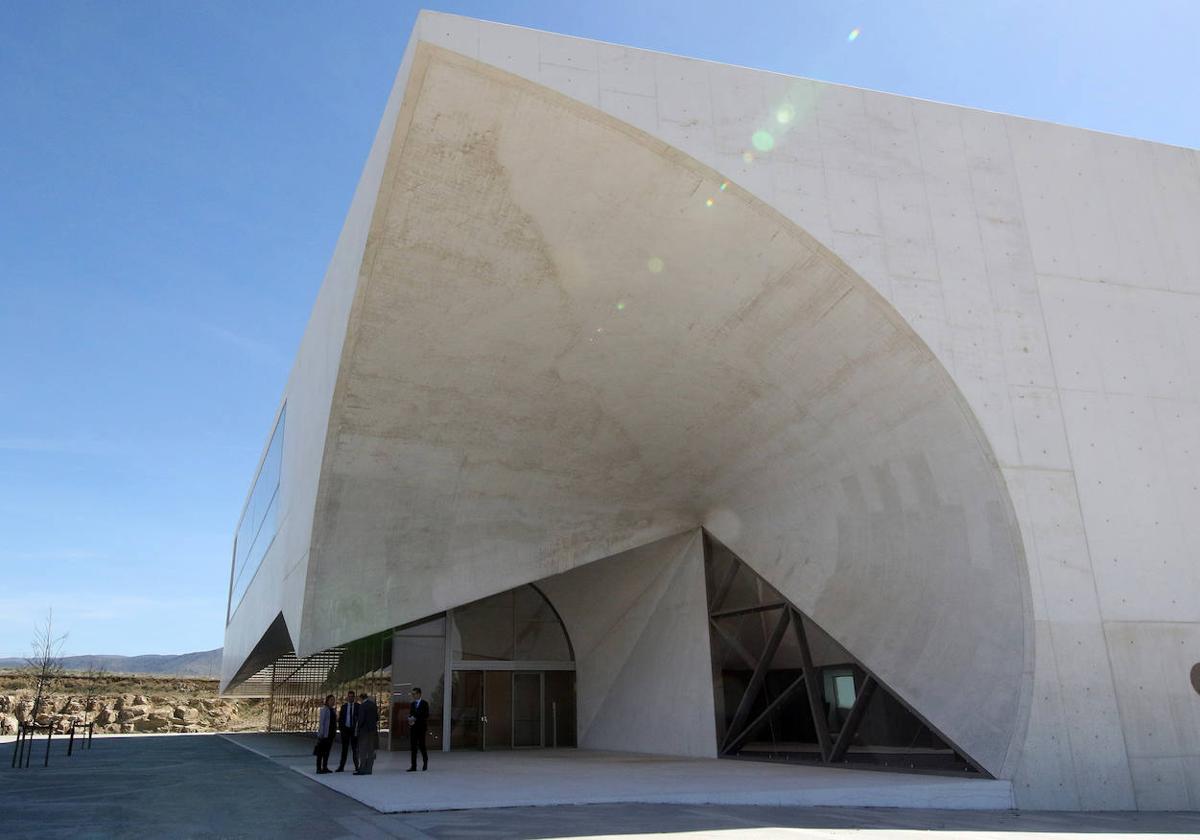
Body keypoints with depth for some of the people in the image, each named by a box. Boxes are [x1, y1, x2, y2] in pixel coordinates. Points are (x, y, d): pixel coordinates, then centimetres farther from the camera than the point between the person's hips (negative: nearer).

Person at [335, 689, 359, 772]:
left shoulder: (358, 706, 1)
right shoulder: (343, 706, 6)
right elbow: (340, 718, 7)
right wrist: (340, 728, -2)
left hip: (354, 729, -1)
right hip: (345, 729, 1)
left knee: (355, 748, 3)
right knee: (344, 748, 4)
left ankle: (356, 766, 10)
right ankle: (341, 766, 6)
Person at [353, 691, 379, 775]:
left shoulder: (362, 706, -11)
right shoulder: (373, 705, 9)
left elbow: (361, 719, -16)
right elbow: (377, 718, 12)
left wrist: (357, 729, -7)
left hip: (364, 730, -6)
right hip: (373, 730, 7)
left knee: (363, 751, -1)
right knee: (371, 751, 8)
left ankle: (362, 769, -2)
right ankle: (369, 769, 10)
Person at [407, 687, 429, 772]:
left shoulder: (424, 703, -3)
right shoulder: (412, 704, 14)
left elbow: (426, 715, -9)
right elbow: (410, 714, 14)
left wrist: (415, 719, -15)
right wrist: (410, 719, -9)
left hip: (421, 727, -5)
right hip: (413, 728, 5)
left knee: (421, 745, -3)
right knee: (413, 747, 1)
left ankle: (425, 762, 20)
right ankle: (413, 766, 3)